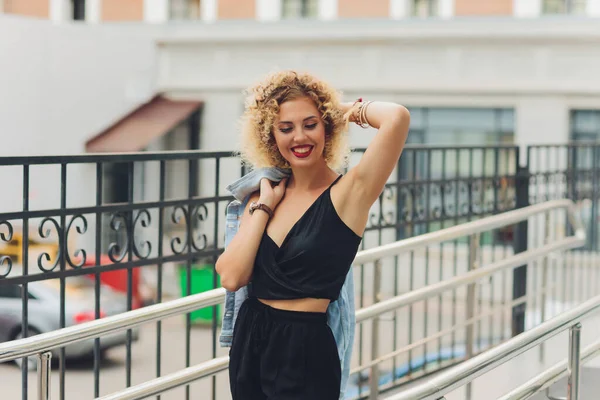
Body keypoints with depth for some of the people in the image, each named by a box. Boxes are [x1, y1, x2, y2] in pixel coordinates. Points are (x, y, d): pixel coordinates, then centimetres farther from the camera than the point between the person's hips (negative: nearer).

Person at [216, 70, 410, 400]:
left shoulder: (349, 192, -12)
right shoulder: (266, 194, 4)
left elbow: (397, 118, -28)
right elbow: (232, 278, -6)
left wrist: (352, 111, -8)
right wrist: (264, 205, -6)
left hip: (304, 352, -5)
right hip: (248, 343, 5)